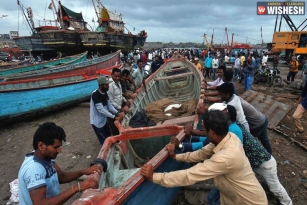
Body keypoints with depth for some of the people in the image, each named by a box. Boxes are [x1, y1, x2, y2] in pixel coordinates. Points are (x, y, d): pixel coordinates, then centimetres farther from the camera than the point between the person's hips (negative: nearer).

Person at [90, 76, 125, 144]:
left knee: (108, 138, 21)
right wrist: (114, 117, -28)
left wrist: (118, 113, -14)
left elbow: (109, 105, 2)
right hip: (97, 122, -8)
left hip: (104, 120, 8)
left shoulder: (105, 93, 0)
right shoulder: (95, 94, -26)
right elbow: (101, 109, -29)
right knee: (105, 141, 3)